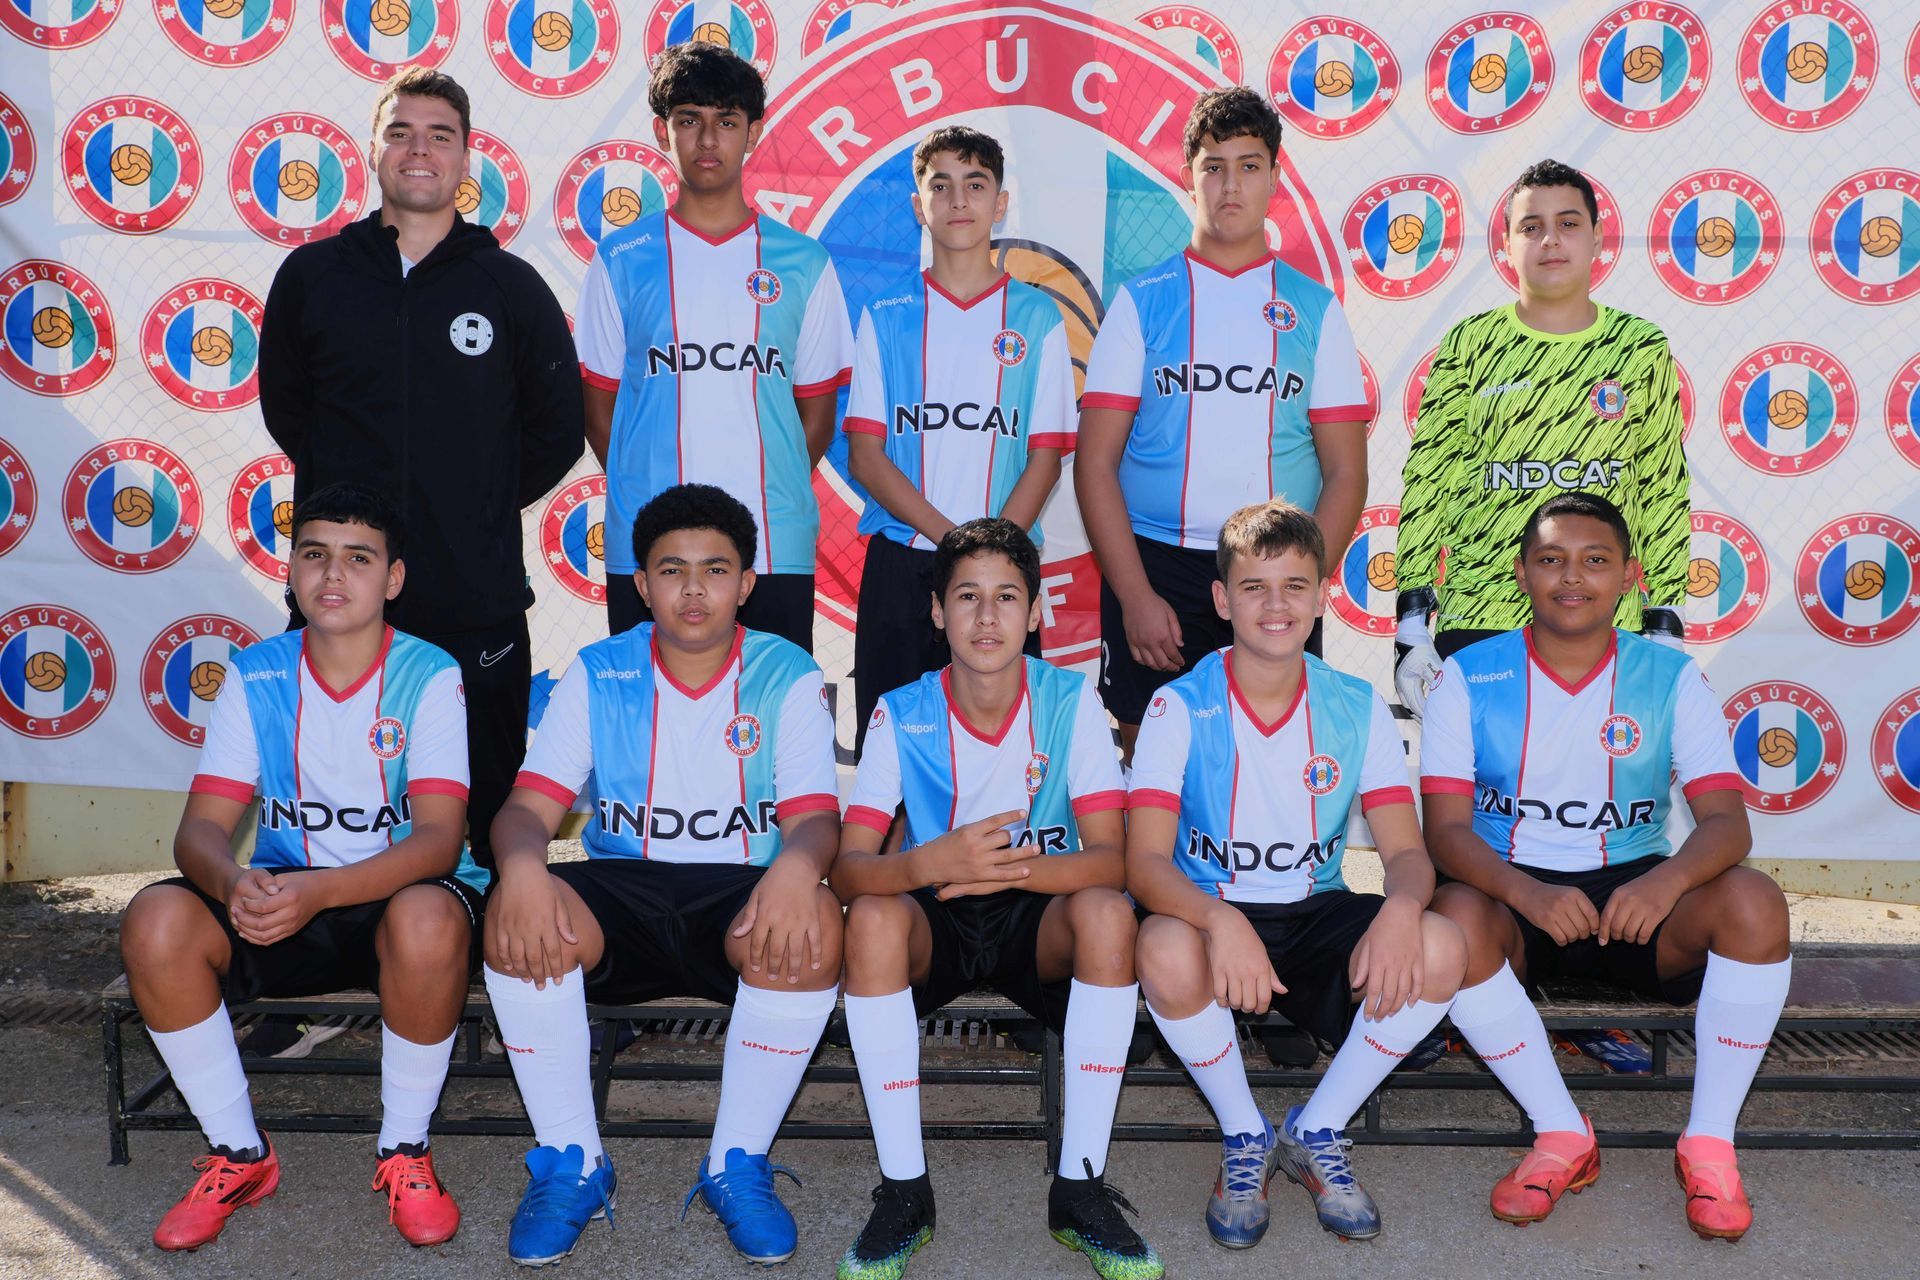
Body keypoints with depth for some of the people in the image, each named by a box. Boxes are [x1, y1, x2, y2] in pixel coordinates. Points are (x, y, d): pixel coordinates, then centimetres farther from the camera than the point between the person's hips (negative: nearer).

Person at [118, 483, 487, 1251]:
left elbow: (439, 837, -19)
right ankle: (240, 1155, -4)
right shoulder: (255, 676, 0)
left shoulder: (428, 677, -9)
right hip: (280, 901, 3)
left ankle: (405, 1153, -12)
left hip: (398, 895, -3)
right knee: (156, 921, -25)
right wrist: (234, 884, -32)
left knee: (428, 921, -38)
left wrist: (318, 890, -36)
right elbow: (201, 827, -6)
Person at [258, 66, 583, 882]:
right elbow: (285, 410, 18)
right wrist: (350, 496, 13)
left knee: (495, 817, 5)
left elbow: (557, 429, 11)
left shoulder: (511, 287, 5)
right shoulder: (311, 277, 8)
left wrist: (483, 508, 10)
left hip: (478, 602, -1)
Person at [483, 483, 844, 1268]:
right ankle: (571, 1165, -12)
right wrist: (522, 865, -31)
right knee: (514, 918, -30)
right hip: (620, 890, 1)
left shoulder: (787, 677, 0)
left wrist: (796, 865, -37)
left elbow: (815, 818, -10)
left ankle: (738, 1166, -15)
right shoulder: (596, 675, 4)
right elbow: (528, 808, -4)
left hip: (740, 901, -1)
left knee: (813, 925, -36)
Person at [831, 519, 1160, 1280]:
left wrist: (1006, 867, -38)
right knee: (873, 918, -32)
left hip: (1038, 919, 0)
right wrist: (933, 862, -41)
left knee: (1107, 912, -32)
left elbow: (1109, 858, -18)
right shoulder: (902, 716, -10)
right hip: (937, 924, 0)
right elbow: (847, 868, -18)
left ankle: (1080, 1188, -22)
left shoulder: (1071, 703, -10)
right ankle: (903, 1191, -21)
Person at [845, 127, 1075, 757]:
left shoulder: (1037, 317, 7)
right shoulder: (887, 316, 8)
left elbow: (1046, 456, 3)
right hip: (899, 564, 1)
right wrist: (951, 539, -10)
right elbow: (864, 455, 2)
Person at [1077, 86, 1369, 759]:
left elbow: (1346, 472, 6)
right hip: (1154, 566, -1)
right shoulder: (1142, 301, 7)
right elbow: (1095, 462, 1)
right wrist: (1136, 595, -9)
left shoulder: (1315, 308, 10)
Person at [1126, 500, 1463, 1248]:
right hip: (1212, 911, -2)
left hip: (1317, 916, 3)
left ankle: (1316, 1134, -2)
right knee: (1166, 953, -37)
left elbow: (1406, 850, -6)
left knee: (1440, 951, -26)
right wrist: (1221, 920, -40)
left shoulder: (1356, 708, -1)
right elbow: (1145, 861, -18)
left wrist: (1401, 907, -32)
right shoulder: (1181, 707, -9)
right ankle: (1245, 1138, -6)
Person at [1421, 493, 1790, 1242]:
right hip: (1513, 893, -1)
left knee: (1754, 902, -27)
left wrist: (1666, 880, -33)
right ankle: (1562, 1138, -17)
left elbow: (1727, 822, -8)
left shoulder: (1670, 679, 1)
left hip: (1635, 893, 1)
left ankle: (1709, 1144, -13)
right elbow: (1446, 829, -11)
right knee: (1454, 918, -35)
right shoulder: (1469, 677, -3)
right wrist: (1528, 894, -32)